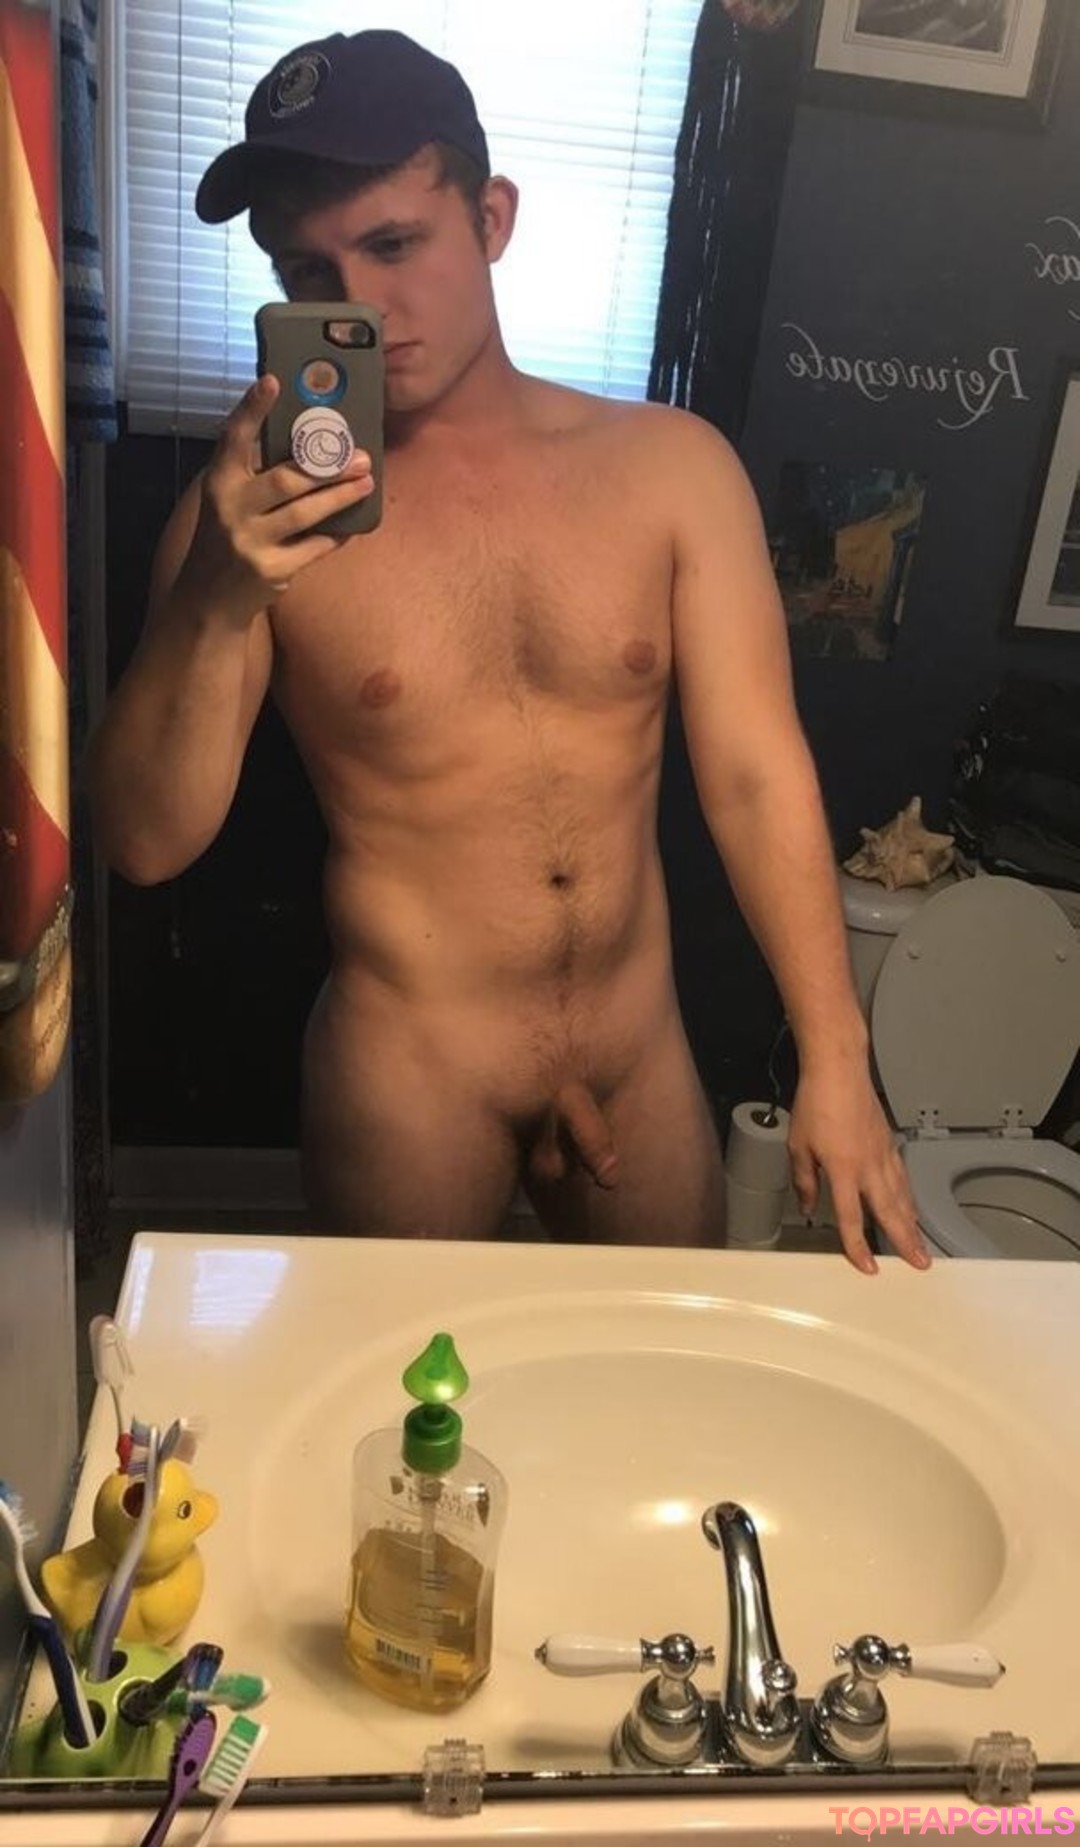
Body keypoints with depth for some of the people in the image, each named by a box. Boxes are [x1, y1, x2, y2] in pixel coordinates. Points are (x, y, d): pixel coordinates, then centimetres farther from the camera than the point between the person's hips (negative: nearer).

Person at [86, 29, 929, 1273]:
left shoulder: (672, 467, -5)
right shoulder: (256, 509, -8)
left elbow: (755, 773, -8)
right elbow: (147, 842, -12)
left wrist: (835, 1058, -14)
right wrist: (214, 602, -28)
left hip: (642, 1059, 2)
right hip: (409, 1075, -2)